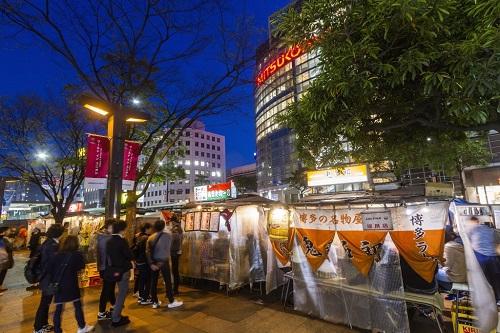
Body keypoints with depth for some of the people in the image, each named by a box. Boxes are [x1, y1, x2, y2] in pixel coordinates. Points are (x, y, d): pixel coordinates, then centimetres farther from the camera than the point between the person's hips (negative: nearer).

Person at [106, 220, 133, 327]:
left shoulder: (109, 241, 4)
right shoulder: (122, 241, -20)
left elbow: (108, 256, 11)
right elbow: (129, 255, -17)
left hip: (114, 270, 8)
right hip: (123, 270, -8)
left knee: (121, 293, 22)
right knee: (122, 293, 4)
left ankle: (116, 315, 30)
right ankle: (116, 319, 10)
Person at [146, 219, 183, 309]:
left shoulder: (150, 237, 3)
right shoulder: (167, 236, -7)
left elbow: (147, 251, -4)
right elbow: (167, 250, -10)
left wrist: (151, 264, -6)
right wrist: (163, 261, 0)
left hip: (154, 262, 5)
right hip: (163, 261, -4)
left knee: (154, 282, 12)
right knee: (168, 281, 3)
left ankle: (155, 302, 20)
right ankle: (171, 302, 11)